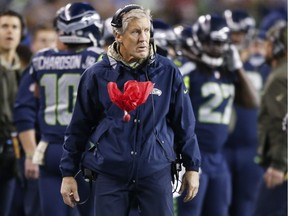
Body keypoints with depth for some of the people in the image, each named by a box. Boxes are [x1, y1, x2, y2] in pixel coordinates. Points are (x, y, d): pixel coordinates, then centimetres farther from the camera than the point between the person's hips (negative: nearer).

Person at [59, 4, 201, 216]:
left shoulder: (168, 73, 2)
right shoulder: (97, 75, 0)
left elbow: (185, 124, 9)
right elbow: (78, 128, 7)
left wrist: (192, 167, 10)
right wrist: (68, 173, 8)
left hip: (156, 172, 0)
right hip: (110, 174, 0)